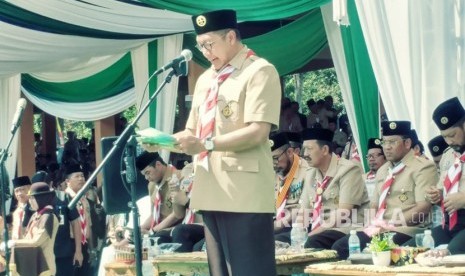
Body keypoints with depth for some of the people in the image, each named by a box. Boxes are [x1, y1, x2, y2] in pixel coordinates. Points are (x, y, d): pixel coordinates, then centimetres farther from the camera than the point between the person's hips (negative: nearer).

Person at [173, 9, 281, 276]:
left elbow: (257, 132, -17)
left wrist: (207, 144, -21)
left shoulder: (260, 71, -6)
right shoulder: (205, 80, 19)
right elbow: (193, 132, 23)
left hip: (245, 195, -8)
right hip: (212, 193, 8)